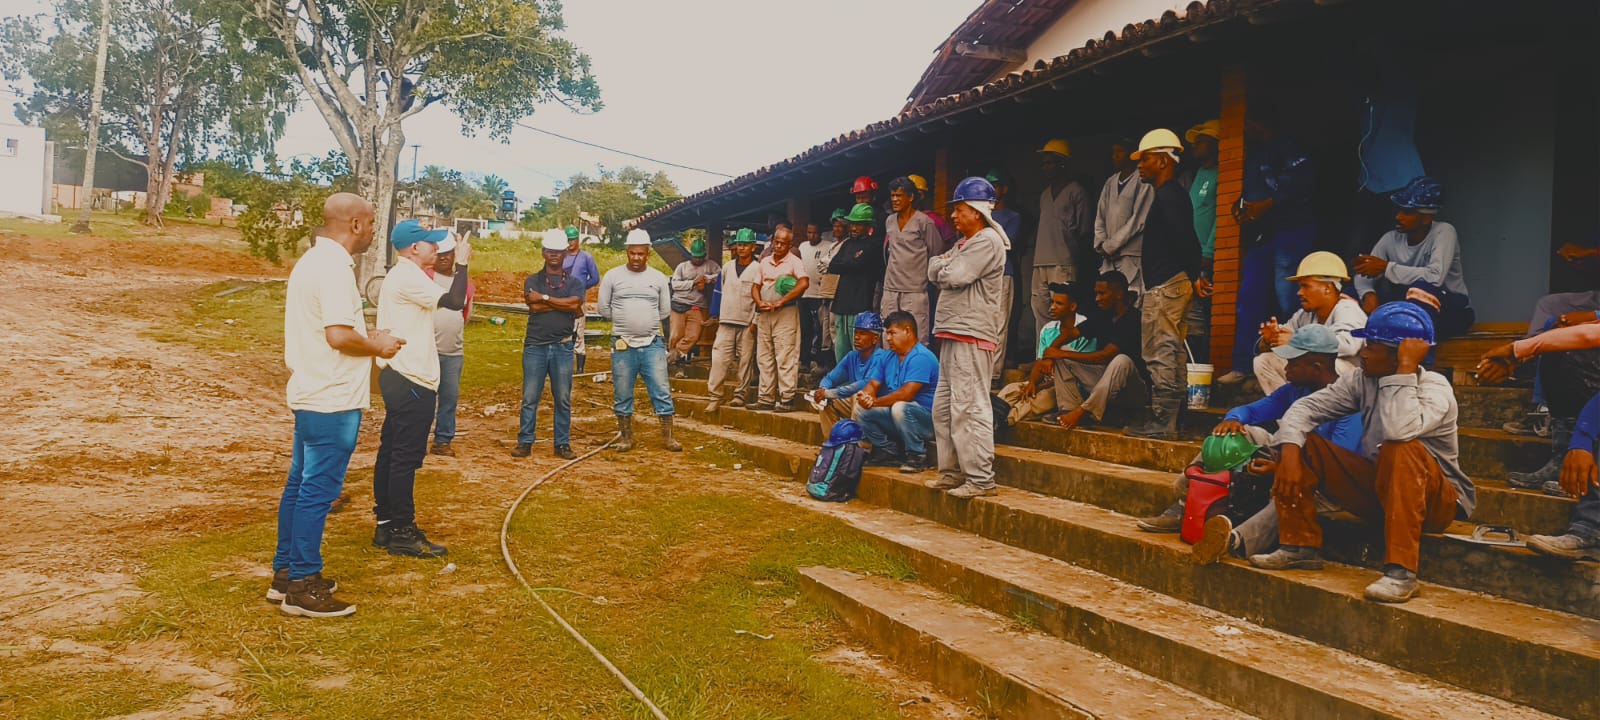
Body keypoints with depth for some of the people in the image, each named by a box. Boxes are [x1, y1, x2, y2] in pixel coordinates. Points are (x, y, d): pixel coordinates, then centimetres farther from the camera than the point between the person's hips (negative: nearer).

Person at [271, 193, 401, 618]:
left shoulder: (312, 261, 14)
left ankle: (286, 574, 26)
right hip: (333, 400, -11)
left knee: (300, 485, 16)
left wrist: (367, 340, 14)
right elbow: (339, 336, -25)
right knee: (318, 491, -3)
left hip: (310, 395, 11)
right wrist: (377, 347, -9)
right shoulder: (334, 268, -18)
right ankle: (302, 588, 6)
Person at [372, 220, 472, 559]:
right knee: (407, 457, -5)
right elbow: (454, 302, -24)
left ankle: (386, 524, 23)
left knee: (391, 452, 14)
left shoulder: (401, 276, 17)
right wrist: (461, 263, -14)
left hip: (397, 377, 11)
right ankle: (402, 533, 2)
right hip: (411, 381, -11)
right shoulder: (408, 277, -16)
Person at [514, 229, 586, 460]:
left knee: (563, 399, 4)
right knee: (530, 397, 0)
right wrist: (564, 304, -8)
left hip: (562, 346, 0)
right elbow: (533, 306, -8)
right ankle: (525, 442, 7)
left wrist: (544, 298, -7)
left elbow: (575, 305, -11)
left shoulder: (574, 282, 10)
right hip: (535, 346, 0)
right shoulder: (532, 281, 11)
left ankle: (562, 444, 11)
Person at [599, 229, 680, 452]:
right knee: (622, 395, 6)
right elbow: (604, 309, 7)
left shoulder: (659, 278, 7)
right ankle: (626, 437, 18)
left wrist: (646, 322, 8)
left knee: (661, 391, -1)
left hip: (653, 344, 1)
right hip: (622, 345, 0)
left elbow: (665, 310, 13)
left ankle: (667, 436, 7)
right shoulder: (612, 276, 3)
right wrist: (625, 322, 8)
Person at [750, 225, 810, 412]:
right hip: (764, 314, 7)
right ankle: (766, 398, 15)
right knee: (764, 357, 8)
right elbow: (755, 286, 17)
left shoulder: (794, 262, -3)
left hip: (785, 314, -7)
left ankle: (787, 399, -5)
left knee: (785, 357, -8)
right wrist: (760, 303, -5)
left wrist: (780, 302, -20)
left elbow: (804, 283, -18)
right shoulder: (764, 263, 16)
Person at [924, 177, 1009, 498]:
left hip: (972, 335, -11)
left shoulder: (987, 240, -9)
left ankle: (981, 479, -9)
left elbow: (956, 276, -18)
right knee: (943, 407, 13)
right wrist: (946, 264, -4)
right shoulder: (963, 243, 22)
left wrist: (944, 267, 2)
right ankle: (952, 471, 22)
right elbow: (934, 271, 15)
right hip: (953, 333, 11)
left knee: (969, 407, -12)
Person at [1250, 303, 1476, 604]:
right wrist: (1289, 452, -24)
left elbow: (1399, 431, -42)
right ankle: (1300, 547, -4)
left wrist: (1405, 369, -33)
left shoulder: (1435, 388, -20)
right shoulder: (1362, 380, -3)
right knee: (1298, 442, -6)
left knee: (1402, 449, -37)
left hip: (1436, 500, -6)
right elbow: (1307, 407, -7)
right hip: (1377, 488, 6)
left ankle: (1400, 570, -34)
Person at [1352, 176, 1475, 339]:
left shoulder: (1444, 232, -18)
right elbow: (1363, 275, -6)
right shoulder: (1391, 239, -4)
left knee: (1421, 287, -36)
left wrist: (1386, 267, -32)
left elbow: (1435, 276, -35)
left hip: (1454, 311, -5)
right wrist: (1368, 294, -29)